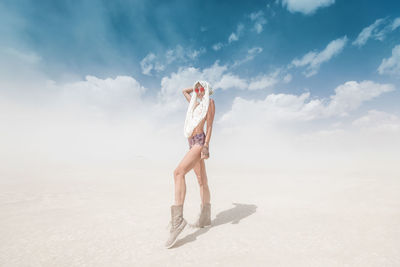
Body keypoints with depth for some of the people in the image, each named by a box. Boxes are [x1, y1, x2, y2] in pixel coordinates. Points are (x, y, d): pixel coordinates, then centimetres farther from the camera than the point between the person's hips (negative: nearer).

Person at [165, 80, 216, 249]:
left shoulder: (210, 102, 6)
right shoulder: (196, 103, 26)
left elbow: (210, 126, -6)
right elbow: (184, 91, 43)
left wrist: (206, 146, -16)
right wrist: (197, 89, 39)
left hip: (200, 142, -8)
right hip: (192, 144, 8)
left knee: (178, 172, -26)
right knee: (202, 181, 10)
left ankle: (177, 219, -26)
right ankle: (205, 218, 19)